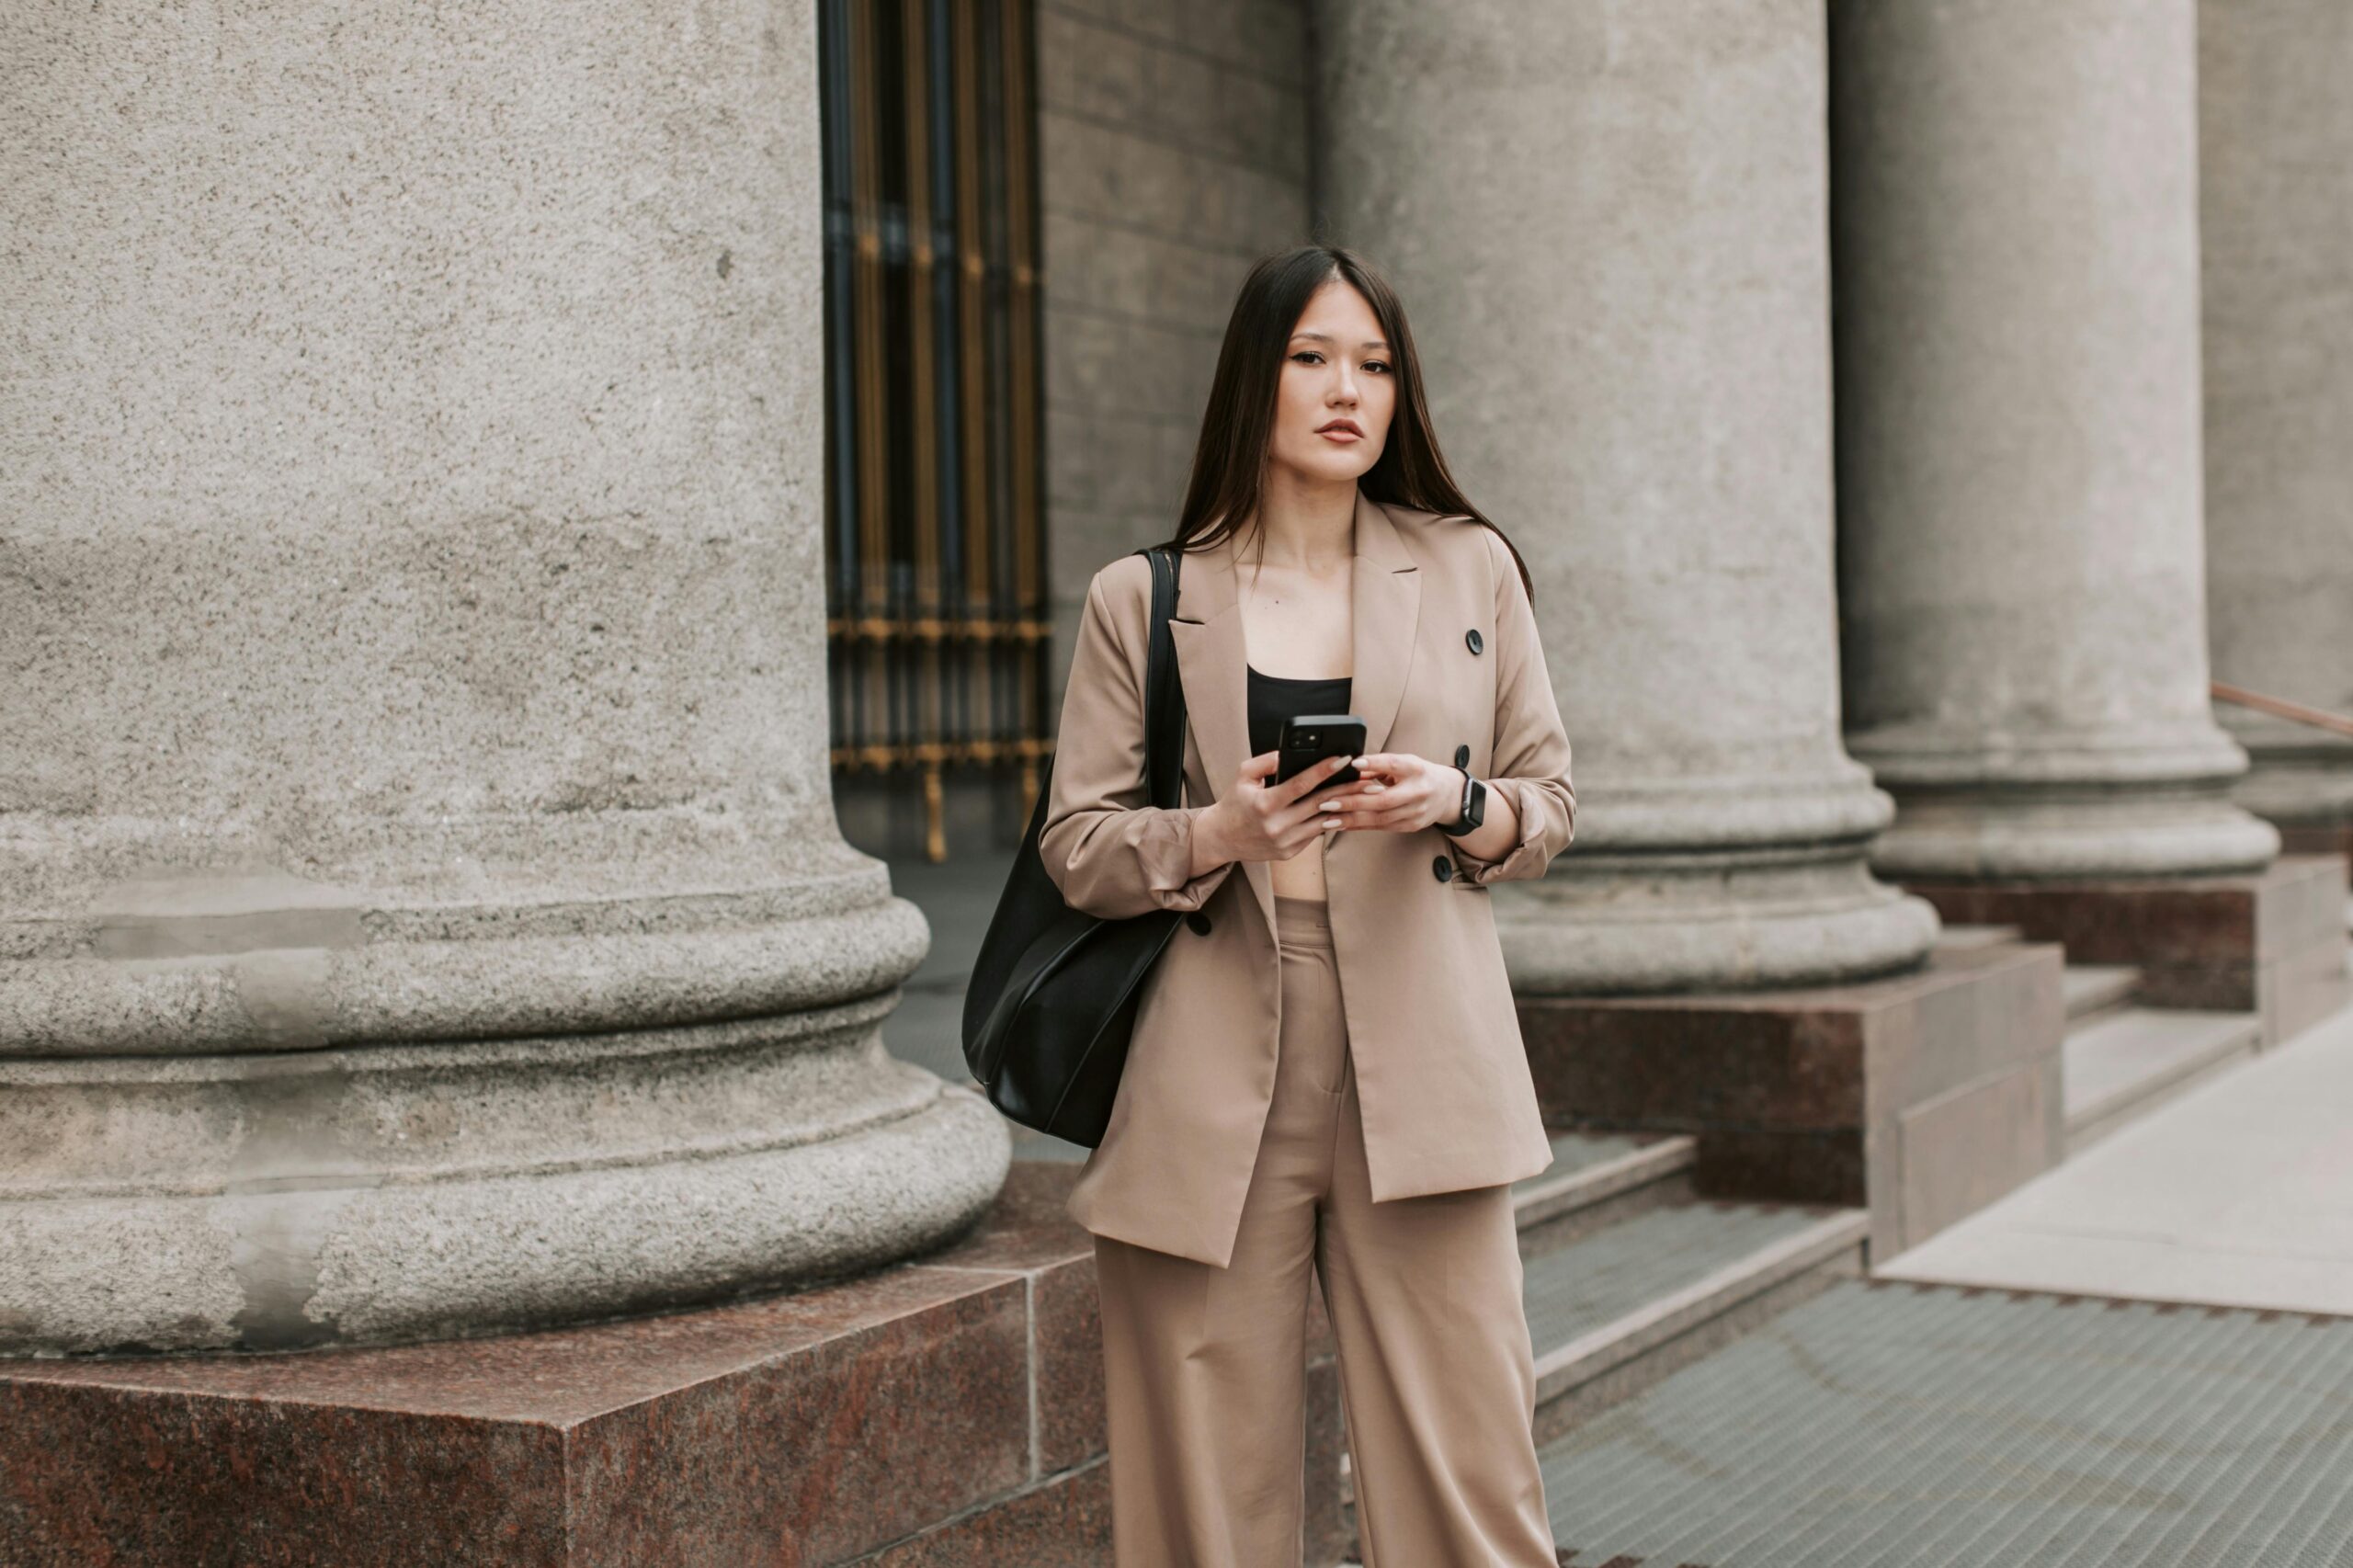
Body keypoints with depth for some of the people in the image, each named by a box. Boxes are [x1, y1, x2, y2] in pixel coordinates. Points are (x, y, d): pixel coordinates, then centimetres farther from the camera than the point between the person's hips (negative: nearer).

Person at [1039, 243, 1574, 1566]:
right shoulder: (1142, 600, 8)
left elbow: (1553, 803, 14)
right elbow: (1076, 846, 6)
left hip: (1417, 1056, 1)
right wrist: (1219, 834, -13)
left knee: (1466, 1461, -2)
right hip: (1214, 1068, 0)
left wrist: (1458, 805, -8)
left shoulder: (1473, 571, 11)